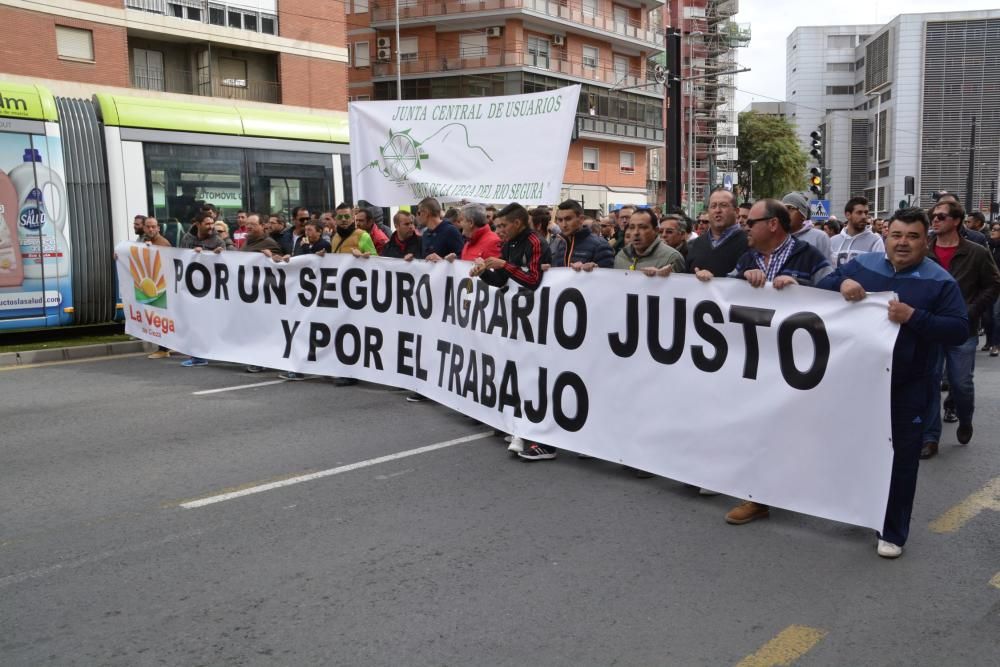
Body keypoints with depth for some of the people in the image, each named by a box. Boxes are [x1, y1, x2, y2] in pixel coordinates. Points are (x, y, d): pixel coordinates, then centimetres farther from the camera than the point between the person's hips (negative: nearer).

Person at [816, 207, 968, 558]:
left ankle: (893, 532, 17)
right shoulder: (862, 265, 3)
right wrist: (841, 283, -18)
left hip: (909, 387, -3)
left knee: (901, 459, 5)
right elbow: (821, 286, 5)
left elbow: (959, 330, -12)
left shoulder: (939, 281, -6)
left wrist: (913, 317, -26)